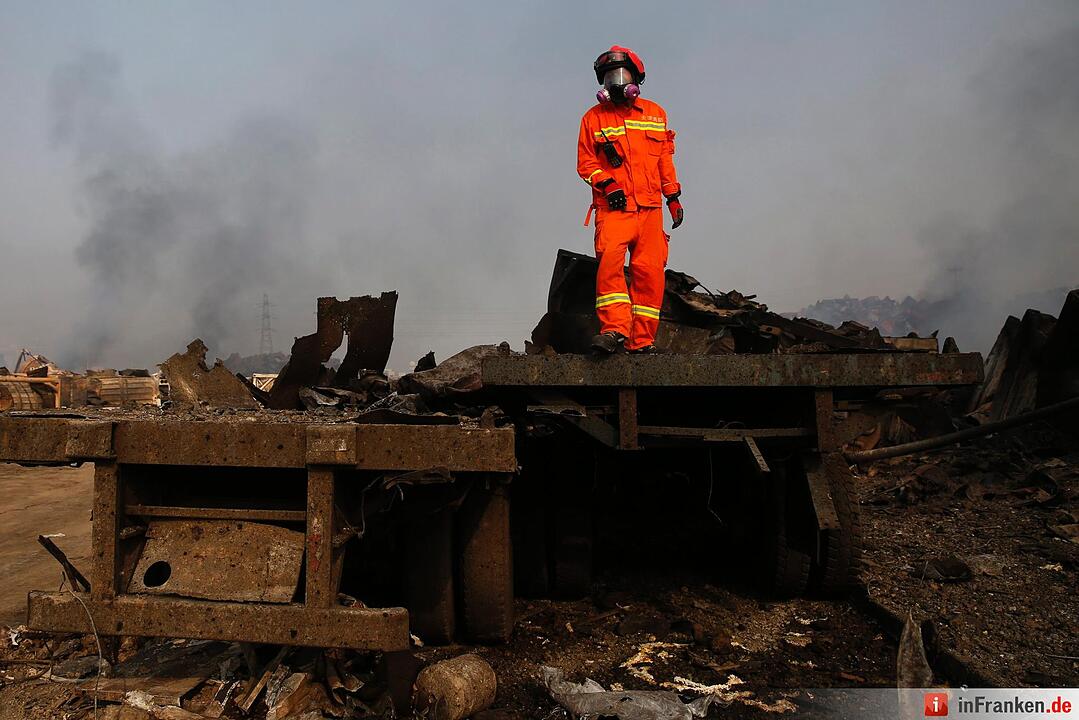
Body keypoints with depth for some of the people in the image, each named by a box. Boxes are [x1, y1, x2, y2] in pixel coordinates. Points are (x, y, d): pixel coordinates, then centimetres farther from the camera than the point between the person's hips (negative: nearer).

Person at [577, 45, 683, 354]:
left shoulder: (655, 113, 17)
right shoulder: (593, 117, 9)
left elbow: (665, 159, 21)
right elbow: (585, 161, 7)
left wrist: (673, 196, 18)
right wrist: (605, 184, -10)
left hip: (650, 208, 3)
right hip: (613, 207, -2)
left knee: (649, 270, -4)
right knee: (610, 259, -25)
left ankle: (642, 340, 3)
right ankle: (614, 330, -24)